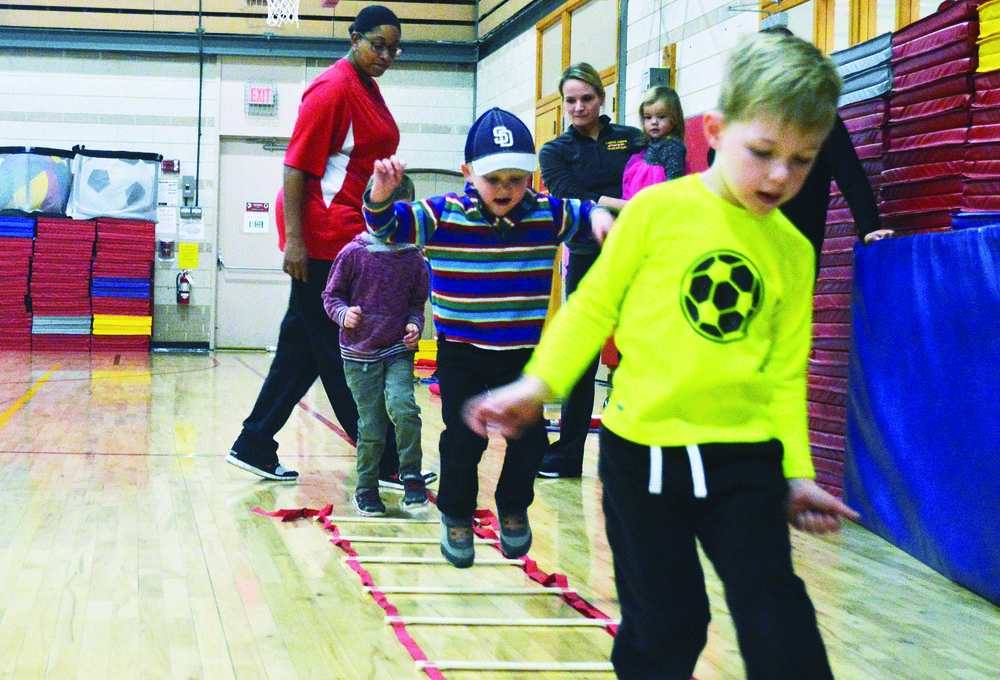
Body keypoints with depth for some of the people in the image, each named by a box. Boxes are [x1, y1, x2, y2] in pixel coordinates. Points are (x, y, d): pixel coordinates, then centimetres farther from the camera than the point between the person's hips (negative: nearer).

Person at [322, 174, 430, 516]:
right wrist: (343, 314, -16)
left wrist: (415, 324, -4)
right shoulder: (354, 253, -5)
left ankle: (412, 478, -7)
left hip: (398, 352, 1)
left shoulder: (413, 259, 3)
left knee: (403, 407, -22)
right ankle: (366, 490, 18)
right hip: (359, 353, -1)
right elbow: (331, 294, 3)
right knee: (371, 427, 0)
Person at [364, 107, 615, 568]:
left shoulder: (547, 215, -3)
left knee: (528, 435, 3)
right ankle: (456, 515, 19)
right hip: (460, 352, -2)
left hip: (523, 352, 2)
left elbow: (585, 216, 9)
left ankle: (513, 507, 30)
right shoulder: (442, 216, -10)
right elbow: (387, 227, -13)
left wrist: (599, 216, -15)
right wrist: (381, 195, -34)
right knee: (464, 437, -4)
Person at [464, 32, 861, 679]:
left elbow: (786, 371, 11)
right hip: (642, 450, -2)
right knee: (663, 627, 4)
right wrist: (537, 384, -5)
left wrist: (797, 471, 8)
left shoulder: (793, 250, 5)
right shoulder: (659, 210, -5)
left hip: (744, 456, 2)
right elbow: (594, 306, 3)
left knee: (779, 624, -4)